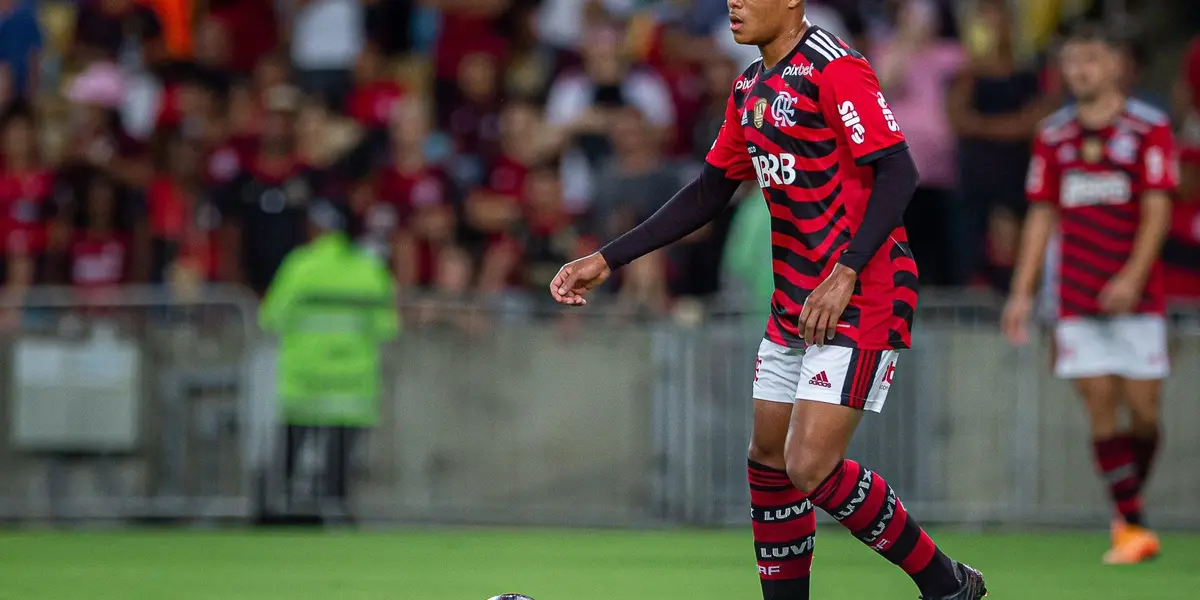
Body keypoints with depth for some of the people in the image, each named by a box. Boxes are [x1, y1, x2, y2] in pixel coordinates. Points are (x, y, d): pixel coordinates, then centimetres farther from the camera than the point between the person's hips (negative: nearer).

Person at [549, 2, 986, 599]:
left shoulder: (834, 68, -16)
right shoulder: (750, 87, 12)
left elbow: (898, 173, -22)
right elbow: (709, 192, 20)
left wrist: (845, 275, -31)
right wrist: (607, 260, 16)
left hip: (859, 301, -9)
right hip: (794, 302, 9)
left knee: (811, 466, -14)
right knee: (769, 460, 8)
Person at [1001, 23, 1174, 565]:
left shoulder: (1149, 128, -2)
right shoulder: (1053, 135, 9)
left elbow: (1157, 209, -8)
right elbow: (1043, 214, 13)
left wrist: (1133, 277, -20)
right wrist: (1022, 291, 7)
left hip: (1136, 297, -2)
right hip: (1077, 299, 2)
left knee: (1143, 409, -2)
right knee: (1101, 408, -6)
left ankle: (1128, 507, 19)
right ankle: (1132, 526, -4)